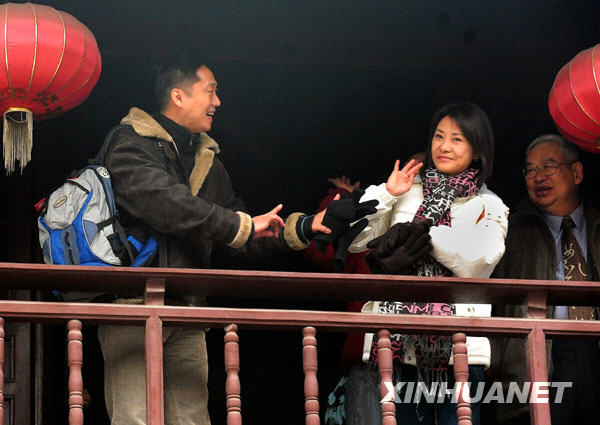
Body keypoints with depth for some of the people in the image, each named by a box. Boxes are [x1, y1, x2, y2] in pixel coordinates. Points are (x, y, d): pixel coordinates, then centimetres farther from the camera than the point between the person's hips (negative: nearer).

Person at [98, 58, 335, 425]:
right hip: (134, 301, -7)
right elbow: (164, 203, -20)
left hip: (187, 311, 7)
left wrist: (302, 228, 12)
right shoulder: (131, 144, -3)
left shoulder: (208, 162, 23)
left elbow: (247, 240, 26)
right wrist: (242, 225, -16)